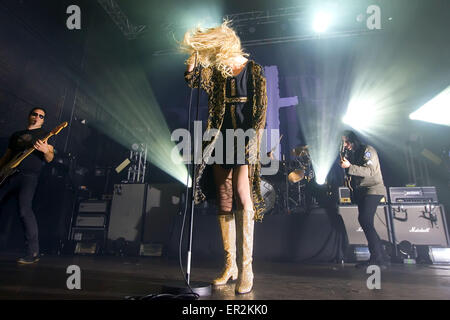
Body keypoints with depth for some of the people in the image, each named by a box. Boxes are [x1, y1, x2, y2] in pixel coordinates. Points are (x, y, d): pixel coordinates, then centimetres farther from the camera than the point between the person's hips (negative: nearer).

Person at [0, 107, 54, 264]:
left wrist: (46, 151, -25)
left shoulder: (44, 134, 8)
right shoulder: (16, 135, 24)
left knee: (25, 210, -19)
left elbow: (49, 159, -3)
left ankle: (33, 253, -15)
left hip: (28, 176, -6)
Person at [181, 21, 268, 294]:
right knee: (224, 202, 1)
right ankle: (231, 266, 11)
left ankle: (247, 269, -13)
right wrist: (196, 52, 0)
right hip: (222, 138, 4)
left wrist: (253, 139, -13)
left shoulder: (254, 70, 4)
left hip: (246, 137, -4)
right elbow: (192, 78, 1)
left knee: (242, 194, -21)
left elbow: (261, 108, -3)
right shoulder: (216, 71, 15)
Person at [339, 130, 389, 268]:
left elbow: (370, 171, -19)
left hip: (373, 189, -8)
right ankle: (380, 257, 11)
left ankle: (377, 257, -11)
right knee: (364, 222, 4)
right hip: (361, 192, 8)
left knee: (365, 221, -18)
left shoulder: (367, 150, -6)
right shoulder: (351, 154, 17)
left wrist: (349, 167, -24)